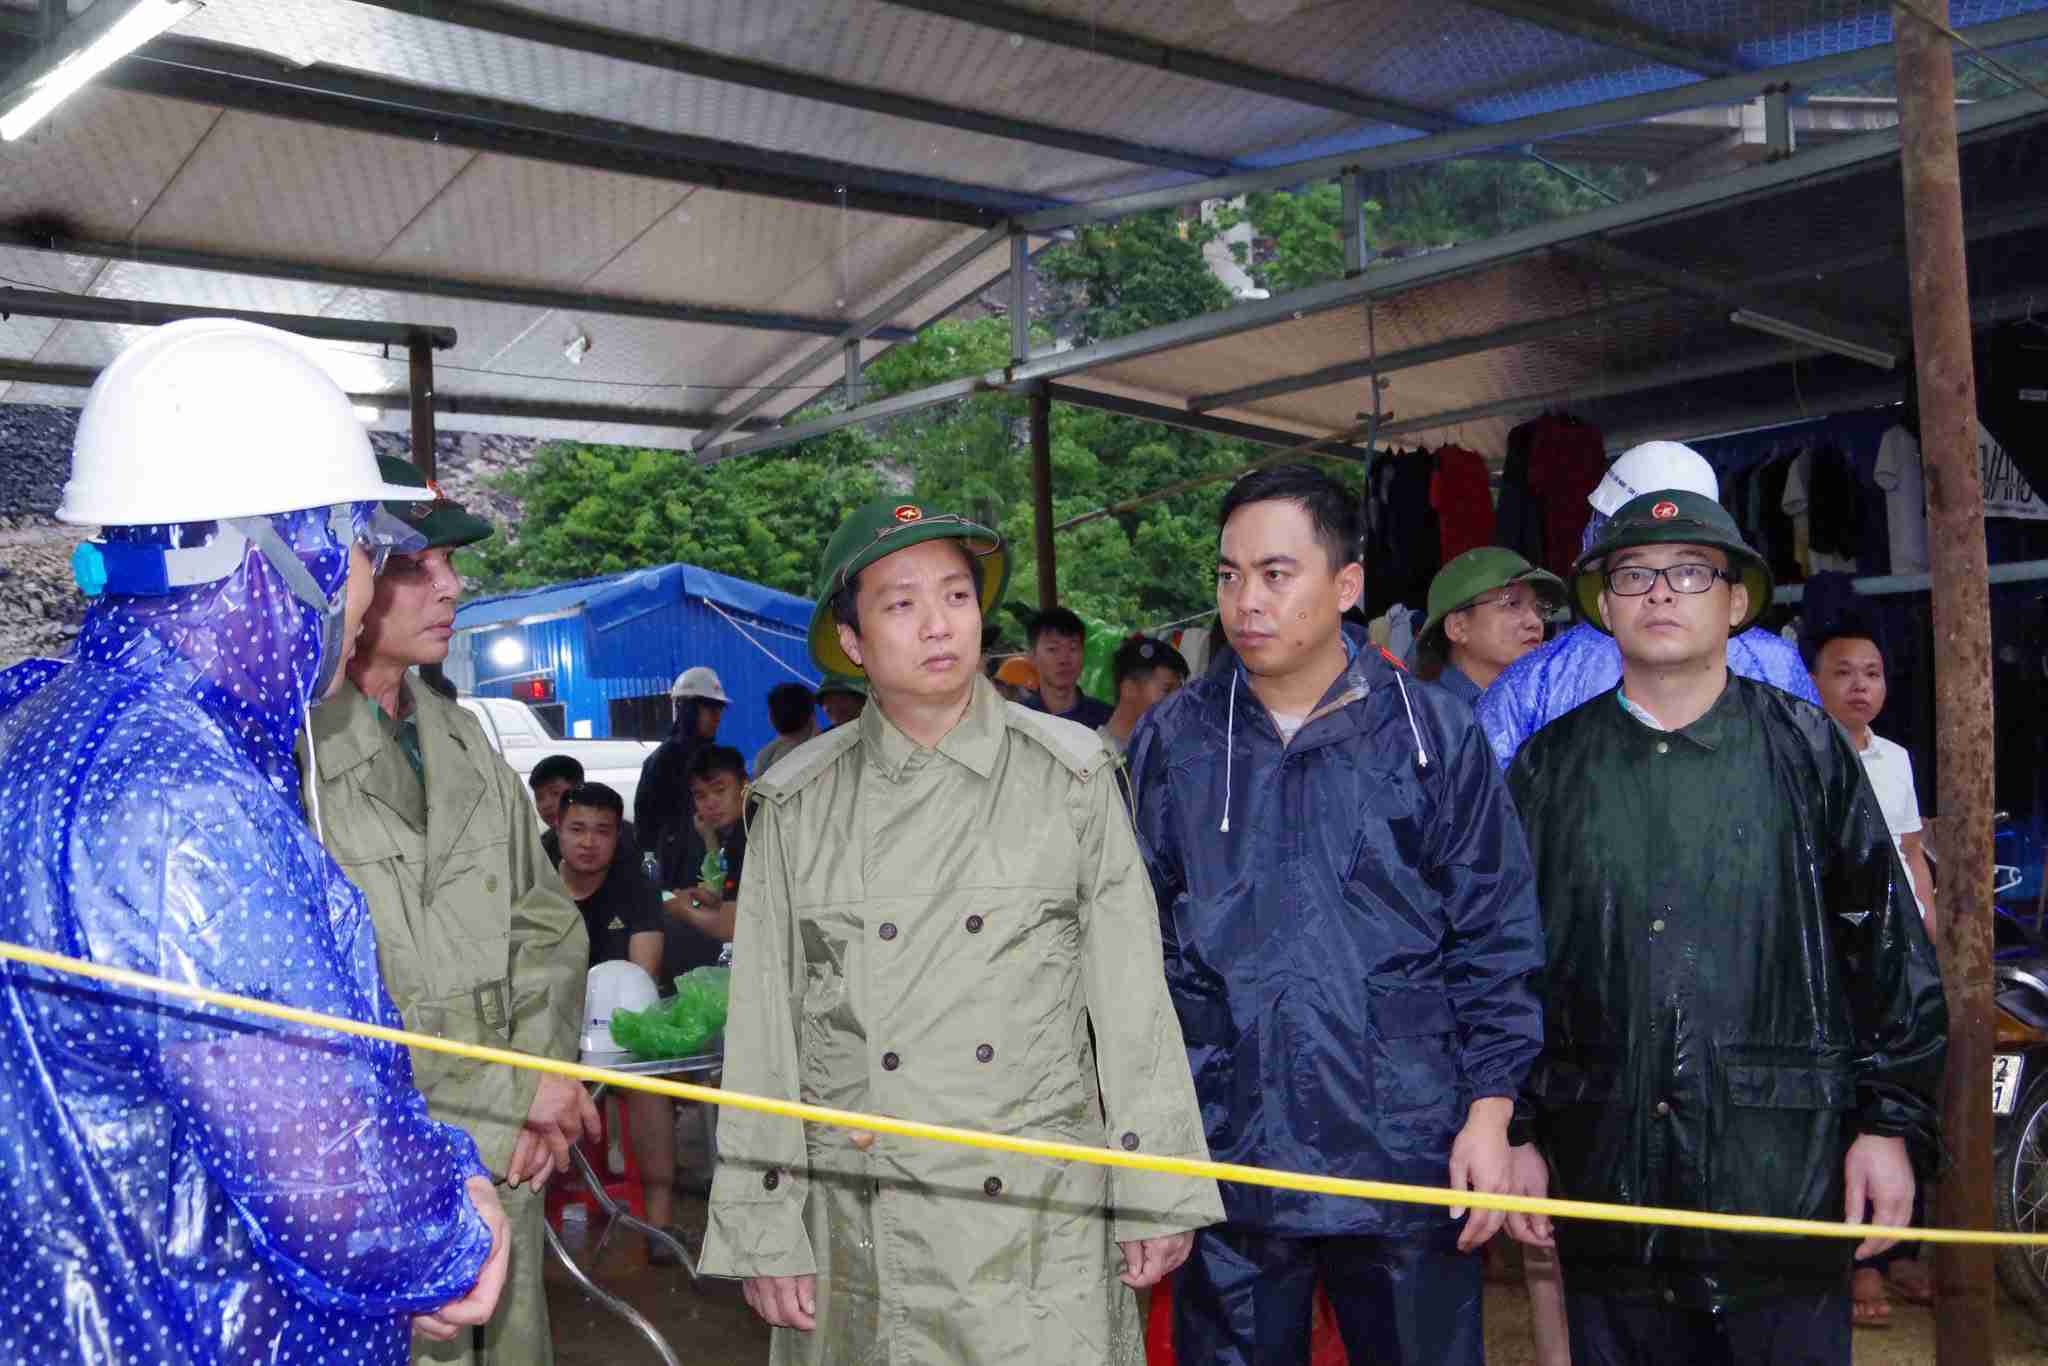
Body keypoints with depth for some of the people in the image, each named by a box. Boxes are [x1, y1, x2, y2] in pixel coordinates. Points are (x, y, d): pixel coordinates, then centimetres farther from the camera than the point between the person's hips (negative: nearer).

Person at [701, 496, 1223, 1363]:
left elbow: (1133, 997, -1)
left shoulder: (1069, 775, -2)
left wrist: (1158, 1192, -1)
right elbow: (764, 1025, 2)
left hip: (1041, 1225, 0)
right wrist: (765, 1227, 1)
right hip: (859, 1228, 1)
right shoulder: (798, 805, 0)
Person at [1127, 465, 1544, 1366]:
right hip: (1224, 1157, 1)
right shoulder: (1169, 743, 2)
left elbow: (1495, 943, 1)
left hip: (1408, 1156, -1)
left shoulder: (1434, 735, -1)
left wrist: (1491, 1110, -4)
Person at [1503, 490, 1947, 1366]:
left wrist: (1892, 1123, -1)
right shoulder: (1549, 767, 7)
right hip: (1607, 1185, 1)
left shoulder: (1806, 748, 5)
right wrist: (1514, 1132, 4)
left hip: (1784, 1176, -1)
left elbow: (1886, 946, 4)